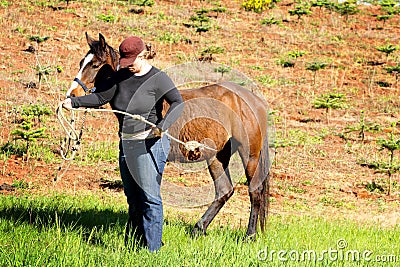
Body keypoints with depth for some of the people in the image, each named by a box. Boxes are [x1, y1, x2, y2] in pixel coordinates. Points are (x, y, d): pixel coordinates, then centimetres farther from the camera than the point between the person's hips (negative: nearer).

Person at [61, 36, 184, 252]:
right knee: (132, 197, 13)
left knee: (149, 197, -7)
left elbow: (178, 102, -22)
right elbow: (101, 97, 13)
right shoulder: (121, 76, 9)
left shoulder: (158, 79, -11)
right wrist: (75, 102, -1)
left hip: (149, 144, -7)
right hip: (126, 143, 7)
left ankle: (152, 249, -5)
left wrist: (162, 126, -39)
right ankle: (133, 246, 21)